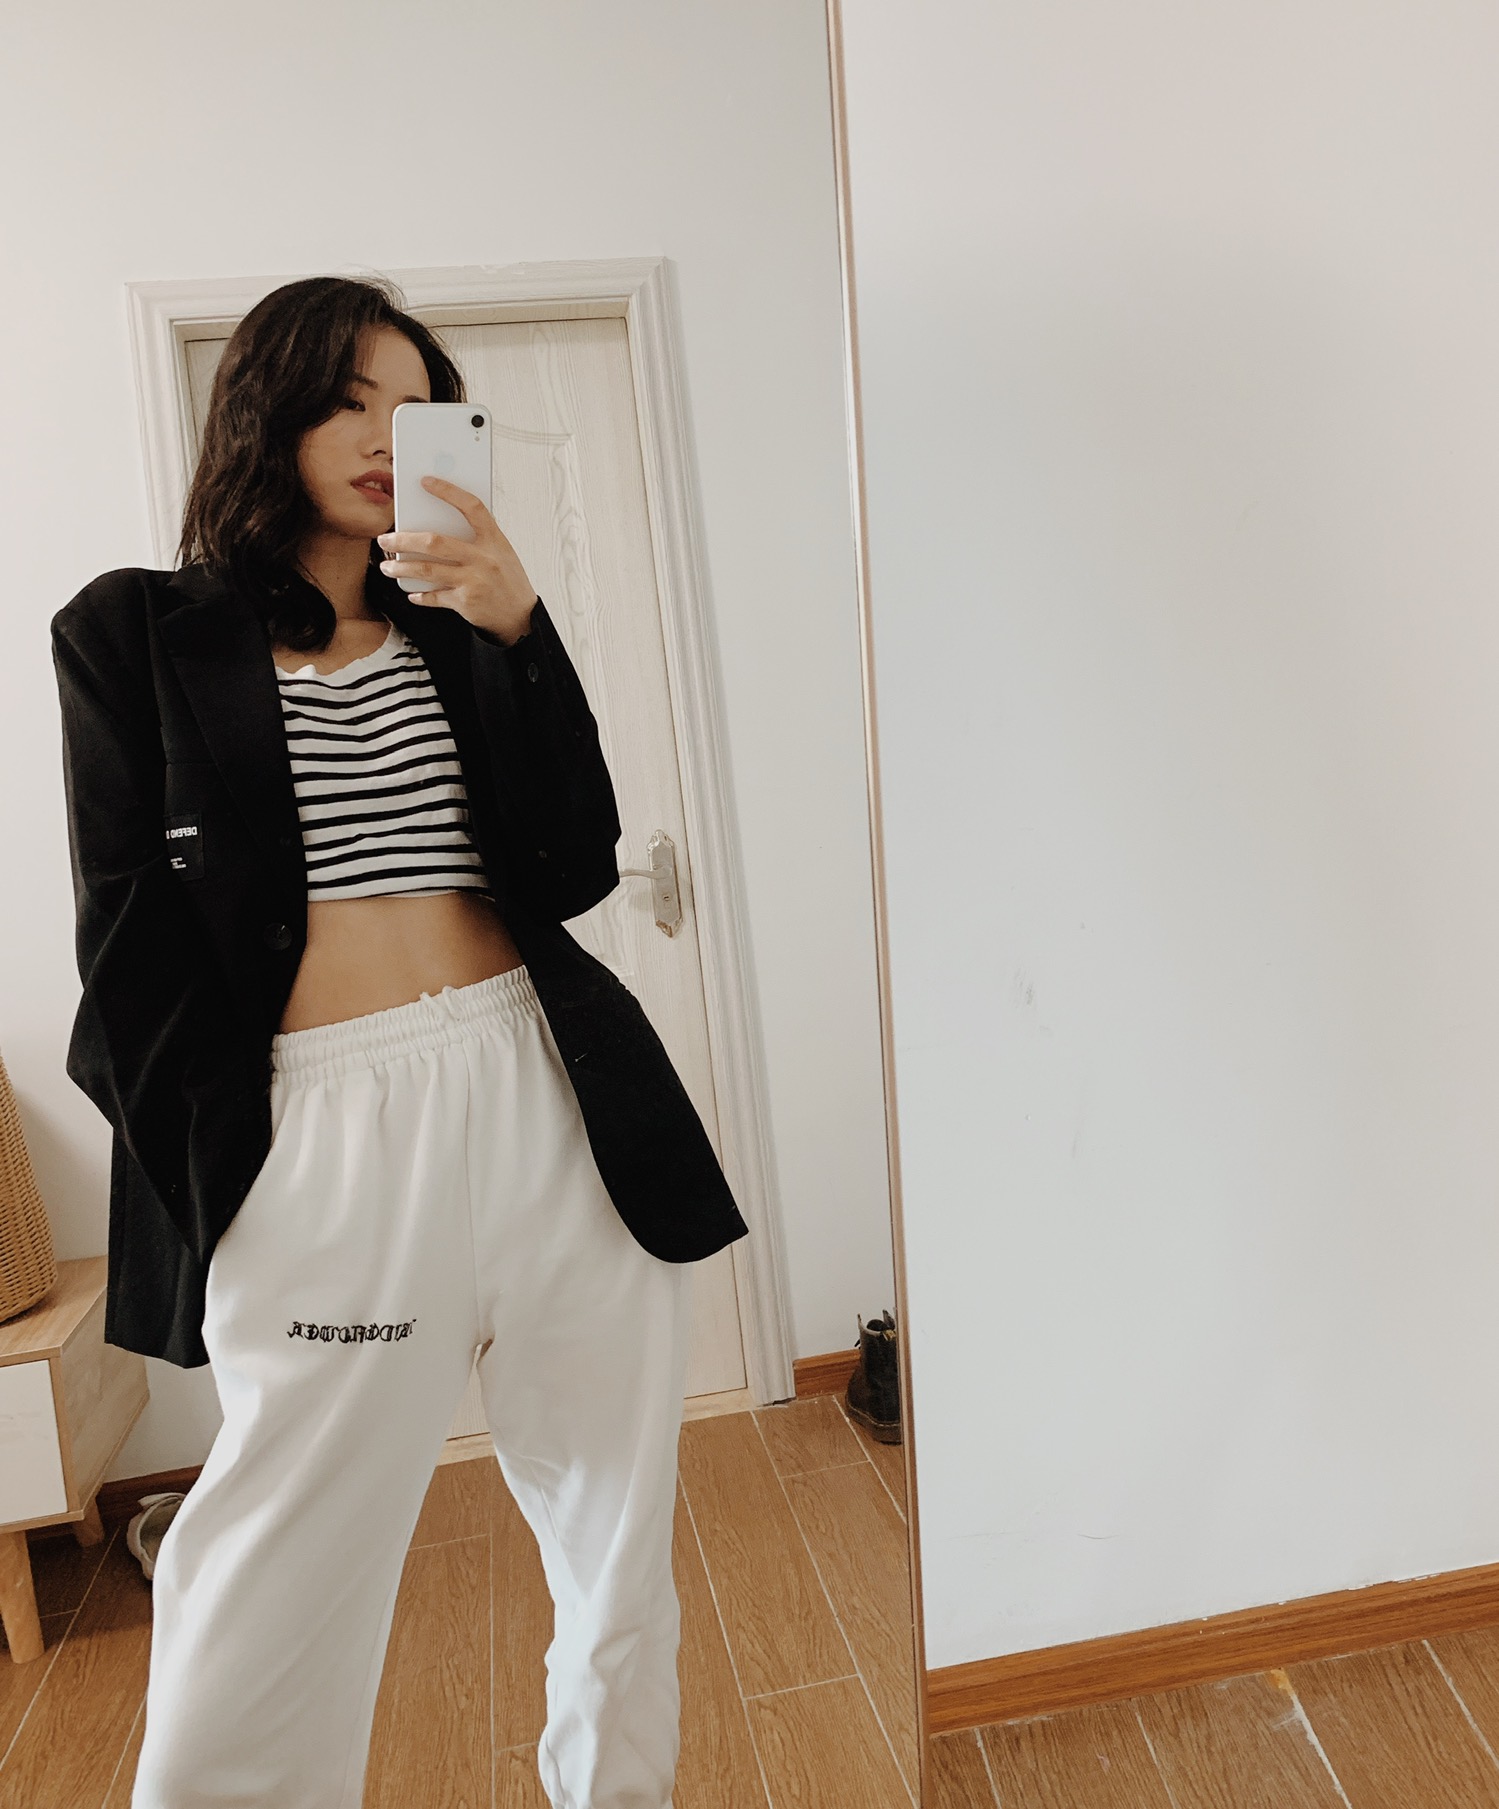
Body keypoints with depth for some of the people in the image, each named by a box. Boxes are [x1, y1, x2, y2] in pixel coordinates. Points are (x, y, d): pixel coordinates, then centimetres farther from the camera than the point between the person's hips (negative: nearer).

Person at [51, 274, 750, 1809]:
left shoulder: (461, 634, 16)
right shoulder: (135, 634, 9)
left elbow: (573, 869, 3)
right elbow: (132, 940, 4)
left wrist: (516, 634, -7)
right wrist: (211, 1178, -3)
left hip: (555, 1100, 3)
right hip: (323, 1127, -3)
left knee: (619, 1550, 12)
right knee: (262, 1609, 5)